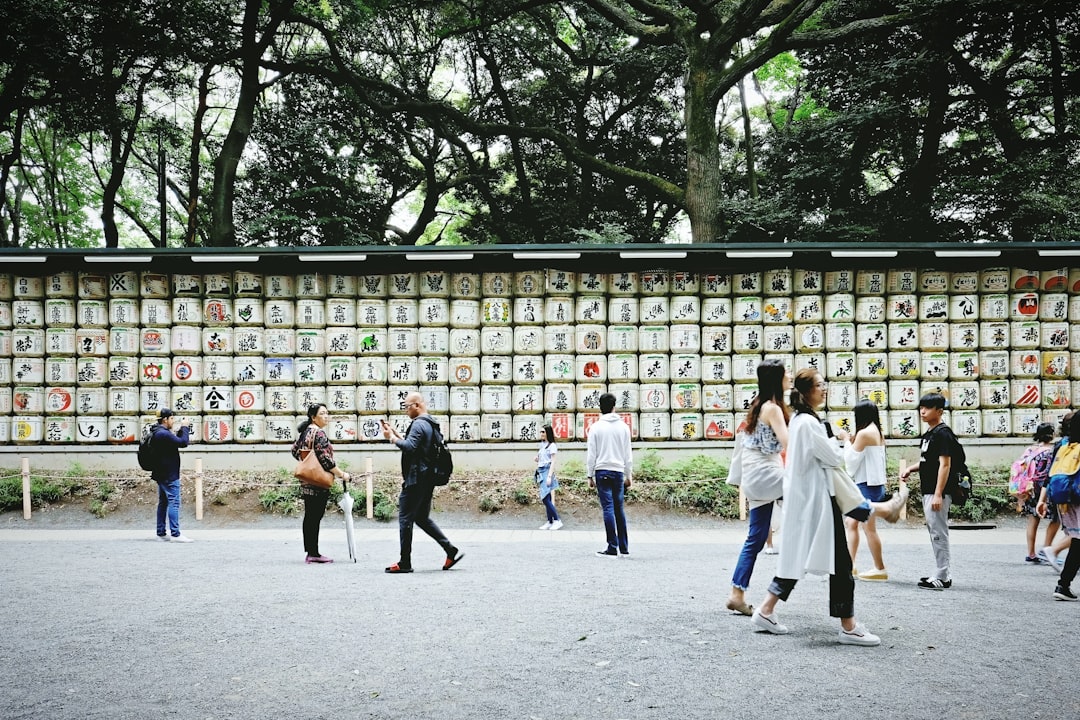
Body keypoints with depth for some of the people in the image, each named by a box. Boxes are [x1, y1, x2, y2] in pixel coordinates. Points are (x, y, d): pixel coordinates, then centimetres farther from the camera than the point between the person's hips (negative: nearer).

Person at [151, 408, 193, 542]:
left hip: (161, 474, 11)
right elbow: (183, 443, -22)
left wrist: (181, 430, 7)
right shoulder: (164, 434, -20)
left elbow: (176, 441, 20)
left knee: (163, 503, 13)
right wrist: (185, 428, -8)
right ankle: (175, 534, -11)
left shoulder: (157, 433, 14)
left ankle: (161, 533, 17)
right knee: (174, 503, -10)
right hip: (169, 475, -11)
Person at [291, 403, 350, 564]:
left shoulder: (304, 431, 12)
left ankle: (309, 553, 16)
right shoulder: (319, 433, -15)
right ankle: (314, 554, -3)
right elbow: (325, 459, -20)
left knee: (309, 516, 11)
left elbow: (295, 451, 19)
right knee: (315, 517, -6)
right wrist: (342, 474, -13)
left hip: (306, 482, 9)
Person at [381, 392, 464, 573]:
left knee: (405, 518, -2)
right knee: (422, 518, 17)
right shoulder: (431, 424, 17)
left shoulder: (418, 424, -15)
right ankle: (451, 551, 11)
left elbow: (409, 447, -27)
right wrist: (395, 433, 19)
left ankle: (404, 563, 1)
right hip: (427, 479, 10)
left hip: (415, 480, -10)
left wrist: (391, 437, -15)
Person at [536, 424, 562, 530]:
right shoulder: (542, 444, 16)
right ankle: (550, 522, 9)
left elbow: (553, 462, -11)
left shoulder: (552, 446, -7)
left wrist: (549, 476, -17)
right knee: (546, 499, 7)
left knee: (546, 498, -14)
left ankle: (557, 521, -9)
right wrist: (537, 459, 6)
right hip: (541, 471, 8)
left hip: (547, 471, -8)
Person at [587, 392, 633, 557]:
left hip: (602, 471, -3)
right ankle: (624, 547, 12)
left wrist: (590, 475, 4)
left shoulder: (596, 427, -3)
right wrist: (628, 475, 15)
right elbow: (628, 454, 8)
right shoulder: (623, 427, 5)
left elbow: (591, 454, -3)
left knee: (608, 508, -5)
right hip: (618, 471, 3)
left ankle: (613, 548, -9)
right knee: (619, 509, 11)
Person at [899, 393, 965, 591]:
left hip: (937, 492, -10)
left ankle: (942, 578, -1)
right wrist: (910, 469, 8)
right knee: (935, 533, 14)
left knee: (939, 533, -6)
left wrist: (938, 494, -23)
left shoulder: (942, 433, -14)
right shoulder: (928, 433, 15)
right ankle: (942, 574, 22)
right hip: (927, 491, 10)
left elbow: (945, 464, -19)